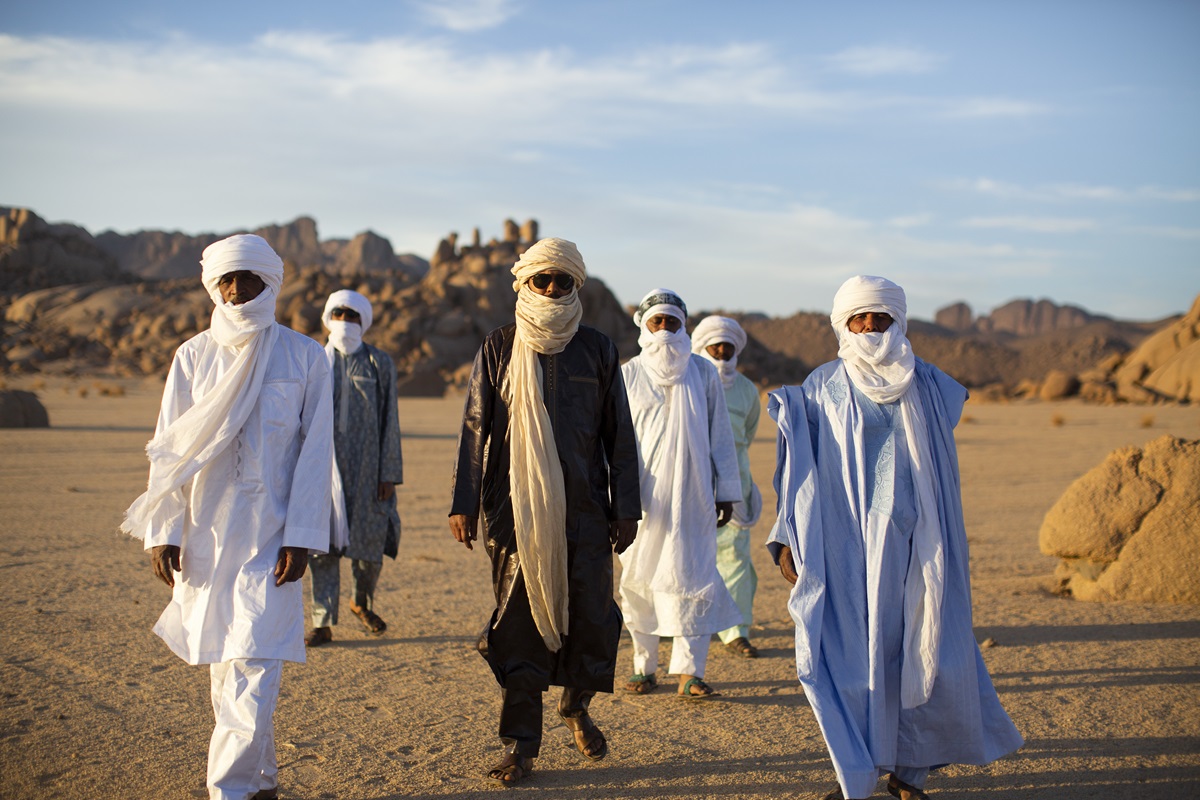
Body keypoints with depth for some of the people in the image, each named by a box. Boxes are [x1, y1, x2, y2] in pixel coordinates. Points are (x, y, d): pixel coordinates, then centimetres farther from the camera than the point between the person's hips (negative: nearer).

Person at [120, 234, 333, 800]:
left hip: (270, 536, -3)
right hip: (204, 536, 3)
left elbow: (316, 451, -1)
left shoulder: (304, 356, 1)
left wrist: (301, 536, -8)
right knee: (225, 672, 10)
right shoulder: (193, 356, 7)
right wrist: (162, 531, -1)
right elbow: (169, 449, 7)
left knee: (253, 670, -11)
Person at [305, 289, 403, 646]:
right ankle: (323, 624, 6)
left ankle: (363, 603, 32)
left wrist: (388, 473, -3)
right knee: (323, 543, -1)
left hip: (365, 467, -1)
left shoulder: (379, 363, 5)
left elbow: (389, 421, 3)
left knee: (370, 541, 5)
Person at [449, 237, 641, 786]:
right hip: (516, 508, -1)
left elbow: (619, 433, 9)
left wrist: (626, 507, 5)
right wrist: (465, 503, -1)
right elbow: (475, 428, 5)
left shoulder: (597, 350, 8)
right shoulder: (499, 349, 6)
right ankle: (520, 744, 9)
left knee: (591, 613, 0)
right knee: (519, 618, 0)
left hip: (585, 509, 1)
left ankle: (577, 705, 29)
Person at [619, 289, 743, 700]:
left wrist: (726, 491, 6)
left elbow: (720, 434, 8)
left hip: (690, 495, 0)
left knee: (691, 576, -4)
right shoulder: (628, 374, 4)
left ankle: (690, 670, 0)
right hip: (642, 495, 0)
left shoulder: (703, 373, 6)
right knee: (638, 578, 3)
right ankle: (645, 666, 15)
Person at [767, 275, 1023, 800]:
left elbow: (942, 474, 14)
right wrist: (789, 538, -6)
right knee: (851, 653, -2)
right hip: (847, 545, -2)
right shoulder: (823, 388, 3)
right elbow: (800, 470, 2)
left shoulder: (926, 386, 9)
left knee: (922, 653, 0)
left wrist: (943, 548, 12)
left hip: (913, 543, 2)